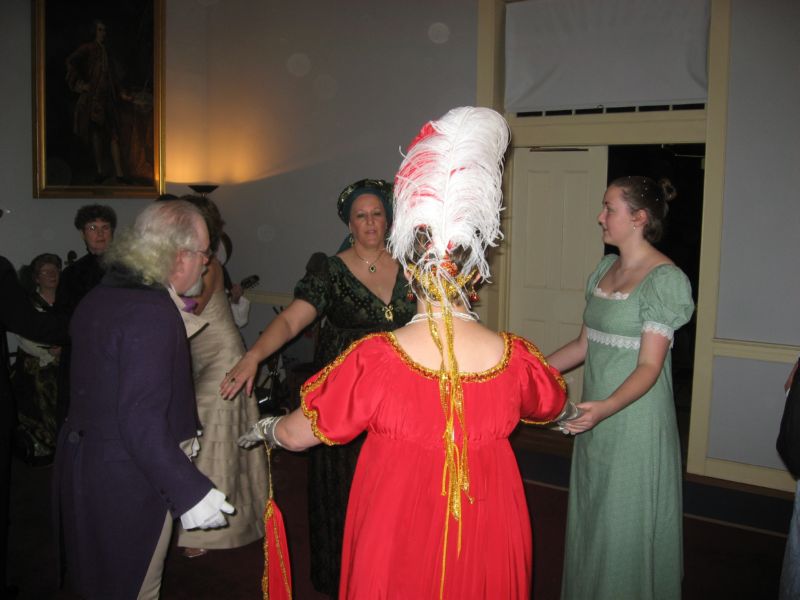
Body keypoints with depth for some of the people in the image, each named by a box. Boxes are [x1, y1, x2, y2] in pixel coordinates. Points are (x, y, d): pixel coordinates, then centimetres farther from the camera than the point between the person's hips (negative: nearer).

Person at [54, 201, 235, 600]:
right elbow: (142, 420, -30)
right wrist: (191, 492, -26)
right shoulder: (153, 313, -25)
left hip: (81, 459, 9)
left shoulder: (100, 296, 4)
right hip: (128, 481, -9)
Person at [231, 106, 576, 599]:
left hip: (395, 541, -2)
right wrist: (573, 413, 34)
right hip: (484, 540, 2)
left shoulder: (373, 360, -23)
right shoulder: (515, 359, -15)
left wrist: (264, 428, 15)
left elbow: (299, 434, -8)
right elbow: (555, 406, 9)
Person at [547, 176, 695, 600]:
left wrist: (607, 407, -34)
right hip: (595, 420, 8)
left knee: (626, 529, 6)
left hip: (635, 424, -8)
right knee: (590, 520, 18)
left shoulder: (664, 279, -14)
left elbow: (649, 366, -19)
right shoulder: (605, 268, 9)